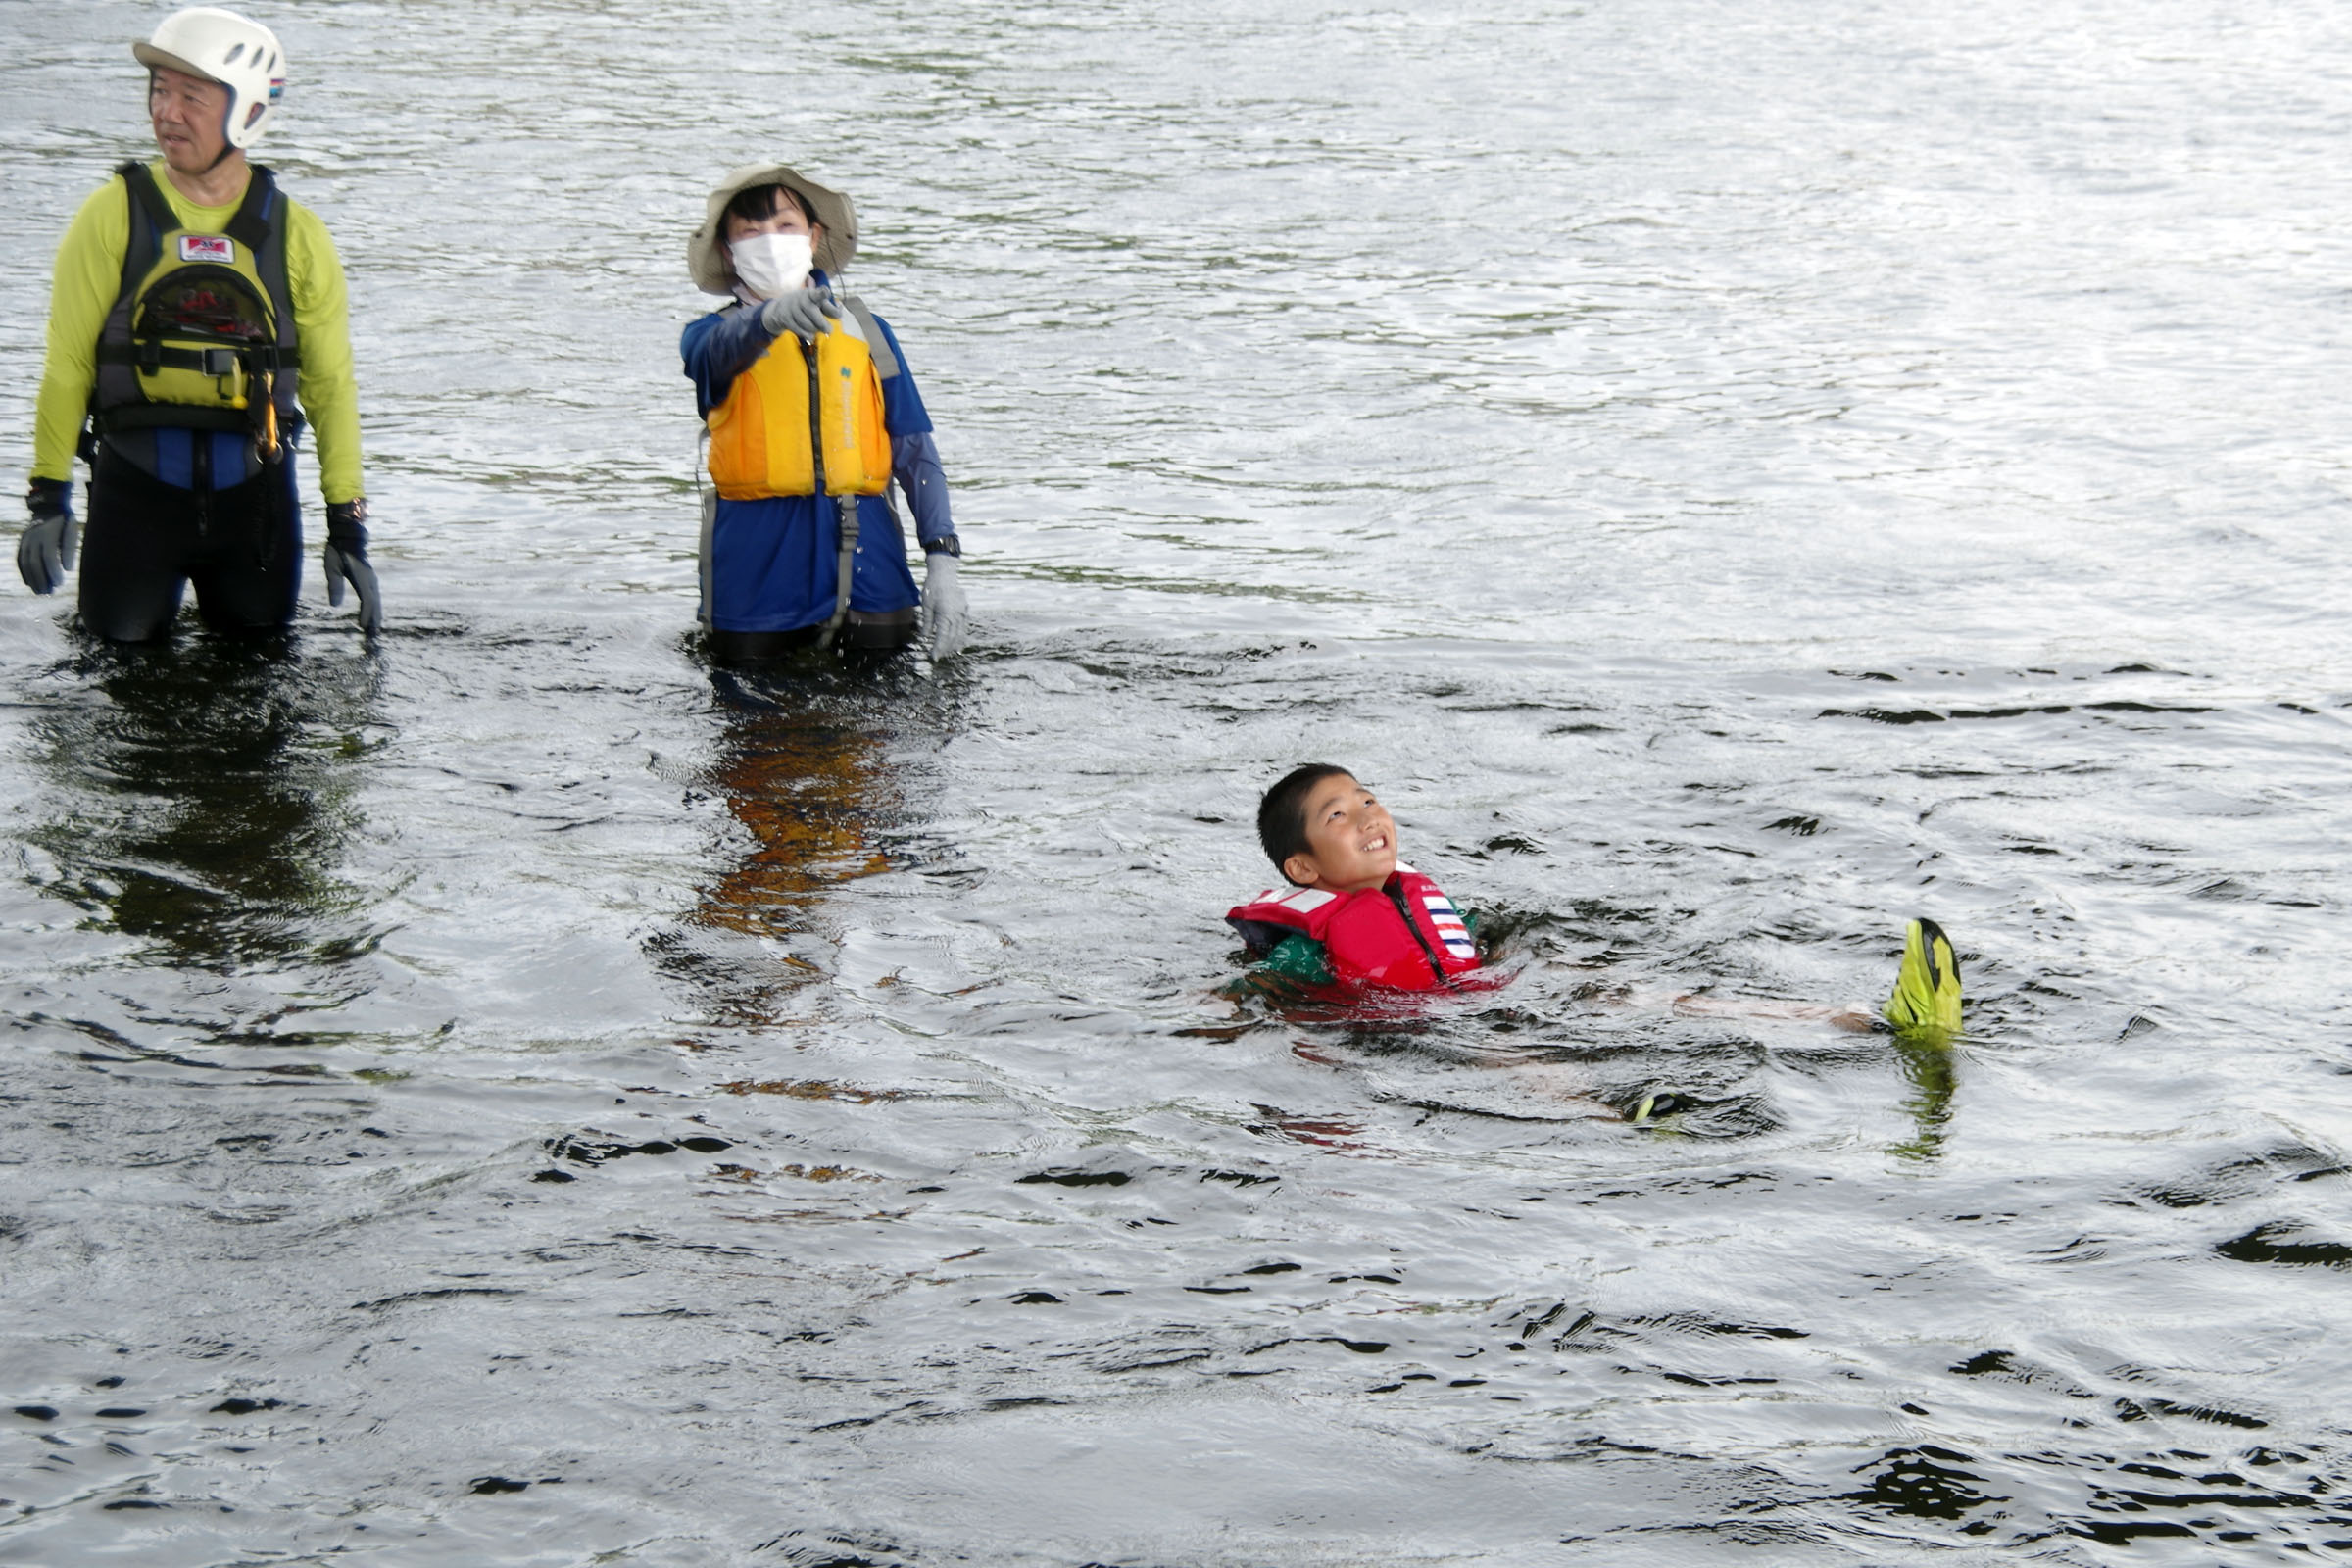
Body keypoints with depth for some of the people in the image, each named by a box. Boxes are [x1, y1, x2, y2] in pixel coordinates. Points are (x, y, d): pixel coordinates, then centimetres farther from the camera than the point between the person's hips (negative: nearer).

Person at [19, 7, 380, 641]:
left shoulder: (295, 235, 2)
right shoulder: (113, 216, -2)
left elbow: (331, 382, 5)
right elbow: (66, 363, -3)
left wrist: (348, 525, 1)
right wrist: (48, 496, -9)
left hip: (255, 487, 1)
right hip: (135, 485, -1)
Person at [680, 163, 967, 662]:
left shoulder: (866, 330, 12)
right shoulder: (711, 335, 6)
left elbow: (915, 451, 7)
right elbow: (721, 350, -21)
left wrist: (942, 559, -6)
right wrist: (770, 316, -45)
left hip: (864, 559, 1)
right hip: (757, 566, -1)